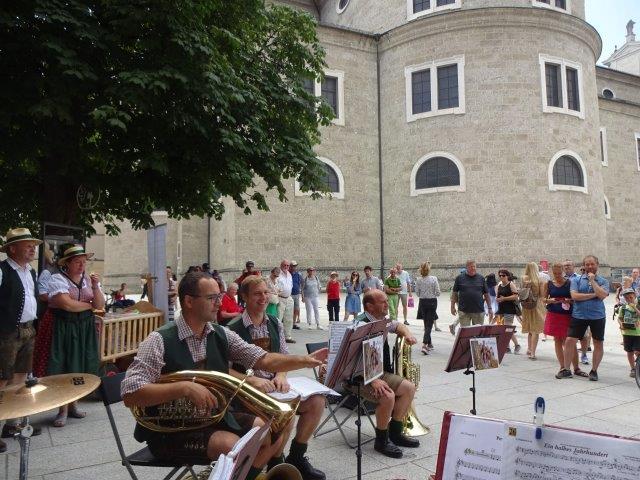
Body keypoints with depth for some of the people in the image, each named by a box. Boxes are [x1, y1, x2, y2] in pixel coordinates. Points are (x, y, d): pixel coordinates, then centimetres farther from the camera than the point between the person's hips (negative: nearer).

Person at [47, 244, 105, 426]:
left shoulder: (89, 279, 6)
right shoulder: (57, 279, -9)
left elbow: (100, 305, -1)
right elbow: (67, 304, -22)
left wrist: (95, 287, -16)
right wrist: (89, 305, -8)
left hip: (86, 328, 5)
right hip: (64, 328, -5)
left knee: (80, 368, 9)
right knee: (63, 370, -1)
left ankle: (73, 405, 23)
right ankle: (63, 410, 11)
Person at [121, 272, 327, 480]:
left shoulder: (222, 335, 1)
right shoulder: (160, 340, -17)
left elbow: (264, 359, -2)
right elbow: (130, 394, -24)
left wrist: (304, 360, -15)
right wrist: (184, 388, -33)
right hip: (171, 429, -6)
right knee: (233, 445, -29)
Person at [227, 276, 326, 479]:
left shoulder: (275, 324, 9)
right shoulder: (234, 329, -9)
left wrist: (280, 376, -10)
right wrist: (252, 380, -24)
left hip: (274, 385, 6)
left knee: (317, 400, -12)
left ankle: (296, 457, 8)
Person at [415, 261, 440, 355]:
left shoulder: (418, 280, -5)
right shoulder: (434, 278, -13)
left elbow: (417, 293, 1)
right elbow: (438, 293, -10)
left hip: (422, 302, 3)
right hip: (432, 302, -3)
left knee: (426, 324, 17)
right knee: (429, 324, -2)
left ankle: (429, 344, 29)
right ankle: (424, 345, -15)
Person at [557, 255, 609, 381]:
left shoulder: (603, 281, 4)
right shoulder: (576, 280, 3)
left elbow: (602, 295, -15)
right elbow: (574, 296, -11)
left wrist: (592, 280, -12)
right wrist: (593, 295, -12)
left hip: (597, 316, 0)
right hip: (579, 316, 0)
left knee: (598, 343, 8)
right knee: (569, 341, -5)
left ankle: (594, 371, 25)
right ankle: (566, 370, 8)